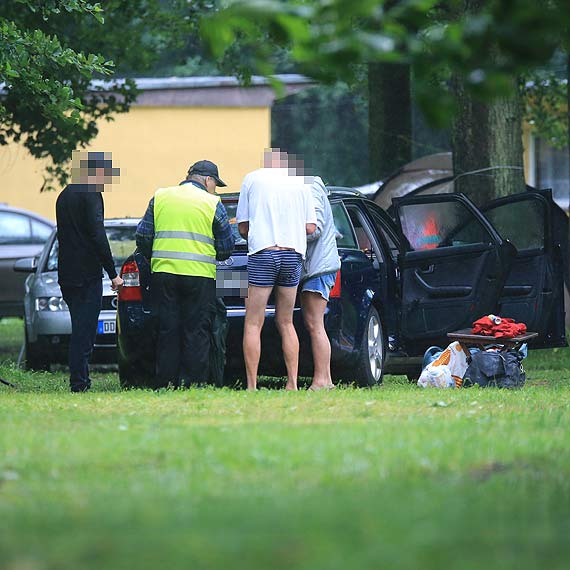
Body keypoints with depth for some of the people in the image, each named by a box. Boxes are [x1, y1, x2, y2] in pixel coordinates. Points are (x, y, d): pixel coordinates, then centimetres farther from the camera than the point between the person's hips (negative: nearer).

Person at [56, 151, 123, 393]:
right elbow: (98, 235, -17)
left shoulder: (64, 195, 18)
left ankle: (81, 380, 12)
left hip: (66, 274, 8)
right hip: (87, 274, -8)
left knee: (80, 329, 13)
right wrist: (113, 273, -14)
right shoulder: (90, 194, -10)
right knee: (84, 330, -7)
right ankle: (79, 382, -9)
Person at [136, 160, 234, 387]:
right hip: (199, 275, -3)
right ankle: (194, 382, -2)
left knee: (167, 330, 7)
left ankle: (166, 382, 7)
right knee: (197, 332, 2)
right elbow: (226, 247, 2)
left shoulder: (159, 197, 10)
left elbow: (143, 237, 8)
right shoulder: (212, 204, 1)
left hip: (163, 273, 3)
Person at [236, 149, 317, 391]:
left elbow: (242, 227, 7)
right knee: (285, 323, 13)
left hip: (262, 253, -3)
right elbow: (310, 227, 9)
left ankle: (252, 386, -9)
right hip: (293, 256, 3)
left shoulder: (252, 178, 7)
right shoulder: (301, 182, 13)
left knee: (253, 324, -2)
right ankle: (292, 384, 7)